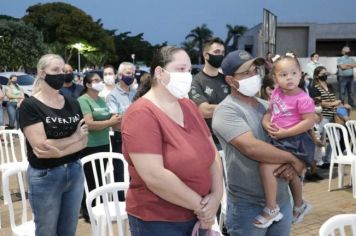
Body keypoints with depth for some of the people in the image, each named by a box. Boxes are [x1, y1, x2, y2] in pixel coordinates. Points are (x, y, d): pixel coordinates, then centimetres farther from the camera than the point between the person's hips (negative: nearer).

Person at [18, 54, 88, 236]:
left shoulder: (72, 103, 6)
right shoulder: (30, 105, -11)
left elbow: (84, 140, 0)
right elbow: (41, 146, -19)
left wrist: (58, 151, -18)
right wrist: (73, 137, -8)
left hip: (75, 172, 5)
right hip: (45, 177, -5)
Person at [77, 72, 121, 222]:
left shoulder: (101, 100, 11)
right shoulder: (83, 100, -12)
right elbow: (89, 124, -24)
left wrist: (116, 121, 2)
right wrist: (110, 122, -19)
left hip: (104, 144, 7)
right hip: (89, 147, -7)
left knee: (101, 178, 15)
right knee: (90, 180, 3)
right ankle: (87, 211, 15)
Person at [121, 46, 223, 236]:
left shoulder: (189, 106, 5)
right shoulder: (142, 114, -18)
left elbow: (212, 152, 7)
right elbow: (154, 176, -26)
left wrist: (216, 195, -8)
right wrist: (200, 204, -17)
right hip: (157, 221, -7)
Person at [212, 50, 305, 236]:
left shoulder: (267, 106, 9)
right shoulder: (226, 110, -13)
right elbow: (251, 147, -26)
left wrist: (294, 164, -10)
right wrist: (293, 159, -15)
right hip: (248, 205, -6)